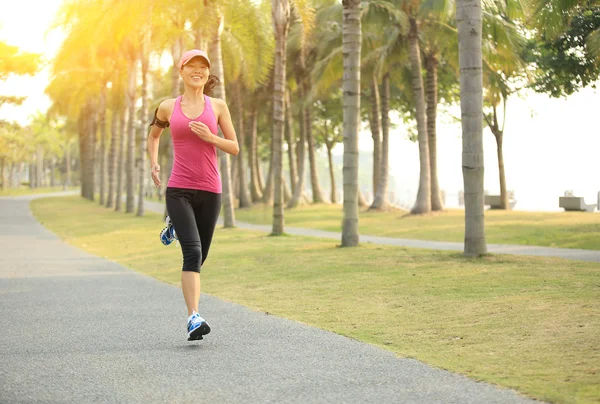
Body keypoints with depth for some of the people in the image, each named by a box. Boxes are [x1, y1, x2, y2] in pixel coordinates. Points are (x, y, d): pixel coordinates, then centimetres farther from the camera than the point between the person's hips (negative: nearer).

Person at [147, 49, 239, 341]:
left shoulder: (218, 107, 6)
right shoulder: (168, 108, 6)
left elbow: (234, 147, 6)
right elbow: (153, 134, 26)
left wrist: (209, 137, -11)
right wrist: (153, 164, 11)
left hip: (209, 191, 2)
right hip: (178, 190, -2)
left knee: (200, 256, 13)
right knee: (192, 252, -19)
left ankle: (175, 227, 47)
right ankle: (194, 318, -22)